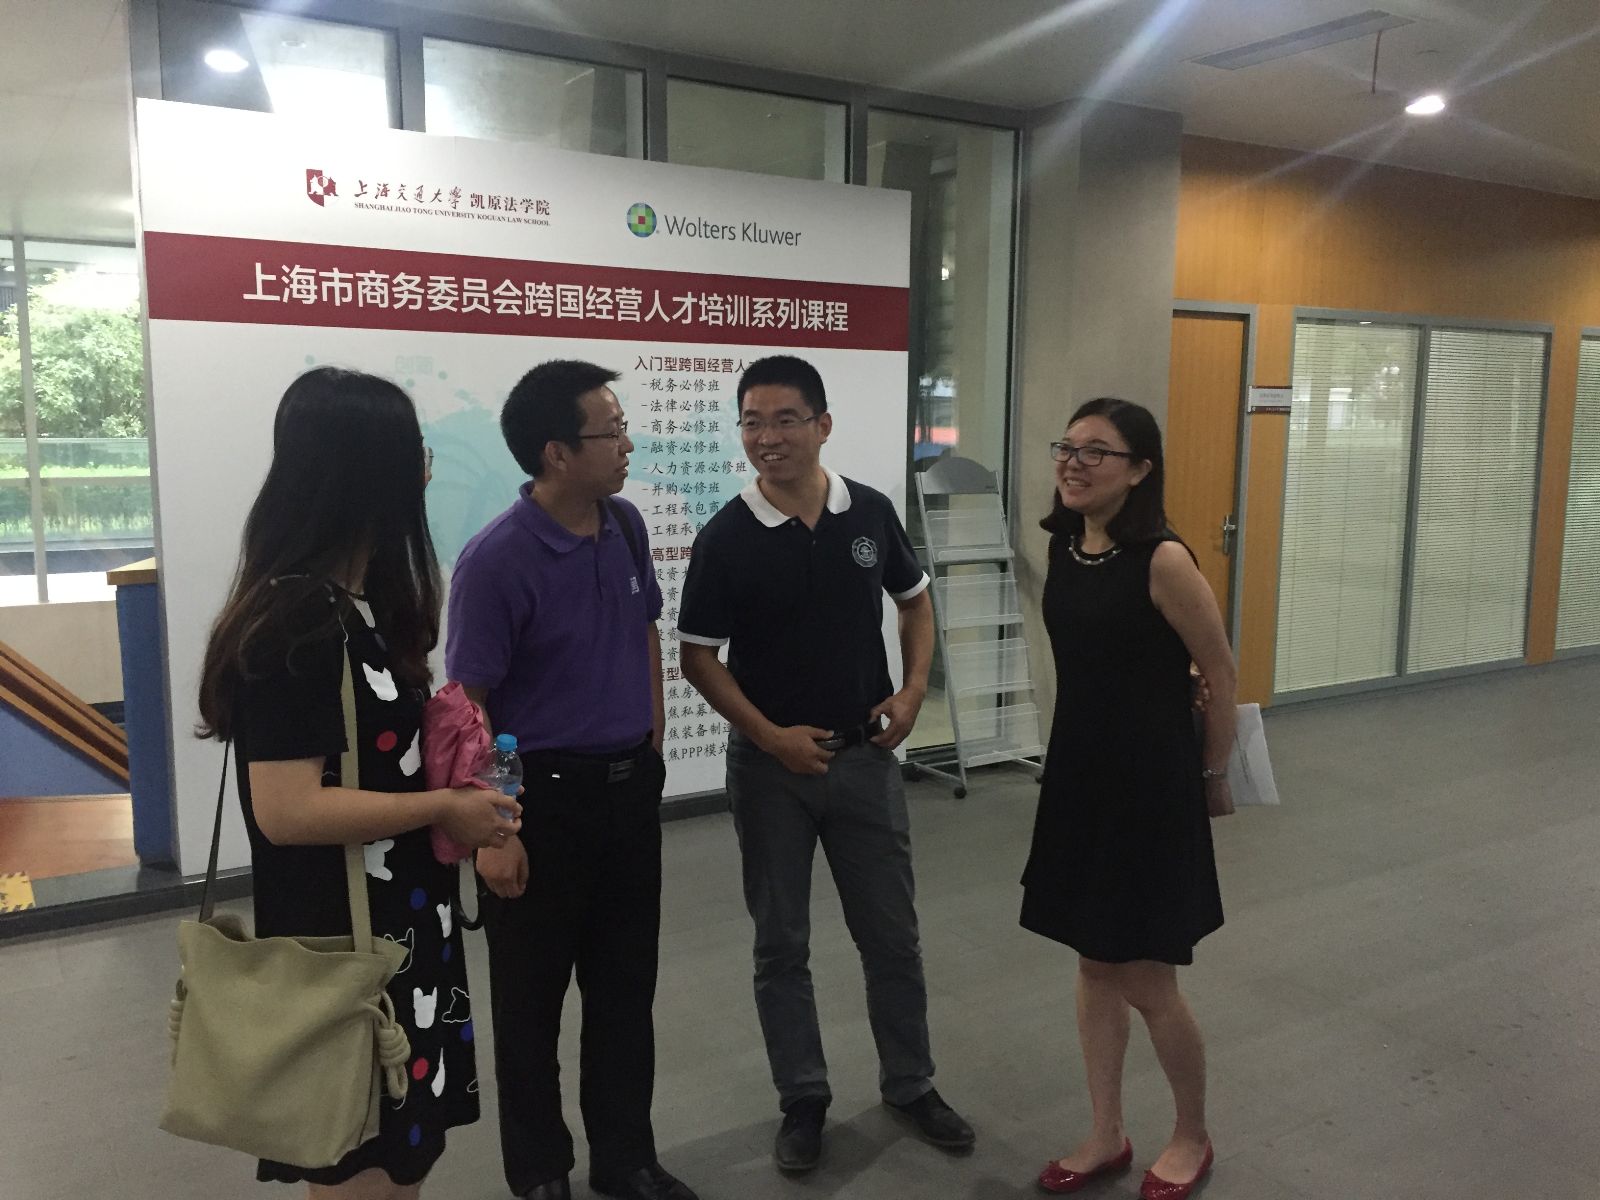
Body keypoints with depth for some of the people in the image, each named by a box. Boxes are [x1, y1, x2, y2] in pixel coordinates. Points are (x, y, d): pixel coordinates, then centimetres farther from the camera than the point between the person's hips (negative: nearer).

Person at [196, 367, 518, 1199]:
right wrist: (442, 809, -18)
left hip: (397, 929, 9)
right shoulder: (294, 620, -23)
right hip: (339, 945, -9)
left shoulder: (357, 604, 7)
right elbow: (288, 810, -27)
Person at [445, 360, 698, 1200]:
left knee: (625, 986, 17)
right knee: (532, 997, 12)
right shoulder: (496, 560, -19)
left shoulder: (626, 526, 0)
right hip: (541, 798, -6)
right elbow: (466, 705, -15)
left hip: (629, 788, 6)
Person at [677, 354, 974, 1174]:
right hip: (771, 765, -2)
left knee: (892, 936, 13)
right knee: (782, 945, 10)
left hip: (865, 759, 2)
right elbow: (698, 657, -6)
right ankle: (803, 1100, 29)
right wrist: (770, 736, -15)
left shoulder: (871, 512, -4)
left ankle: (910, 1085, 33)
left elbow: (915, 602, 11)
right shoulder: (725, 538, -11)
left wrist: (913, 690, -4)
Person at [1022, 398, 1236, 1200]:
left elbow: (1220, 674, -10)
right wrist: (1078, 759, 16)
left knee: (1148, 984, 5)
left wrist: (1211, 777, 0)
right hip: (1078, 778, 7)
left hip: (1151, 785, -6)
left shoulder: (1163, 561, -20)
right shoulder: (1061, 548, 1)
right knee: (1095, 966, 16)